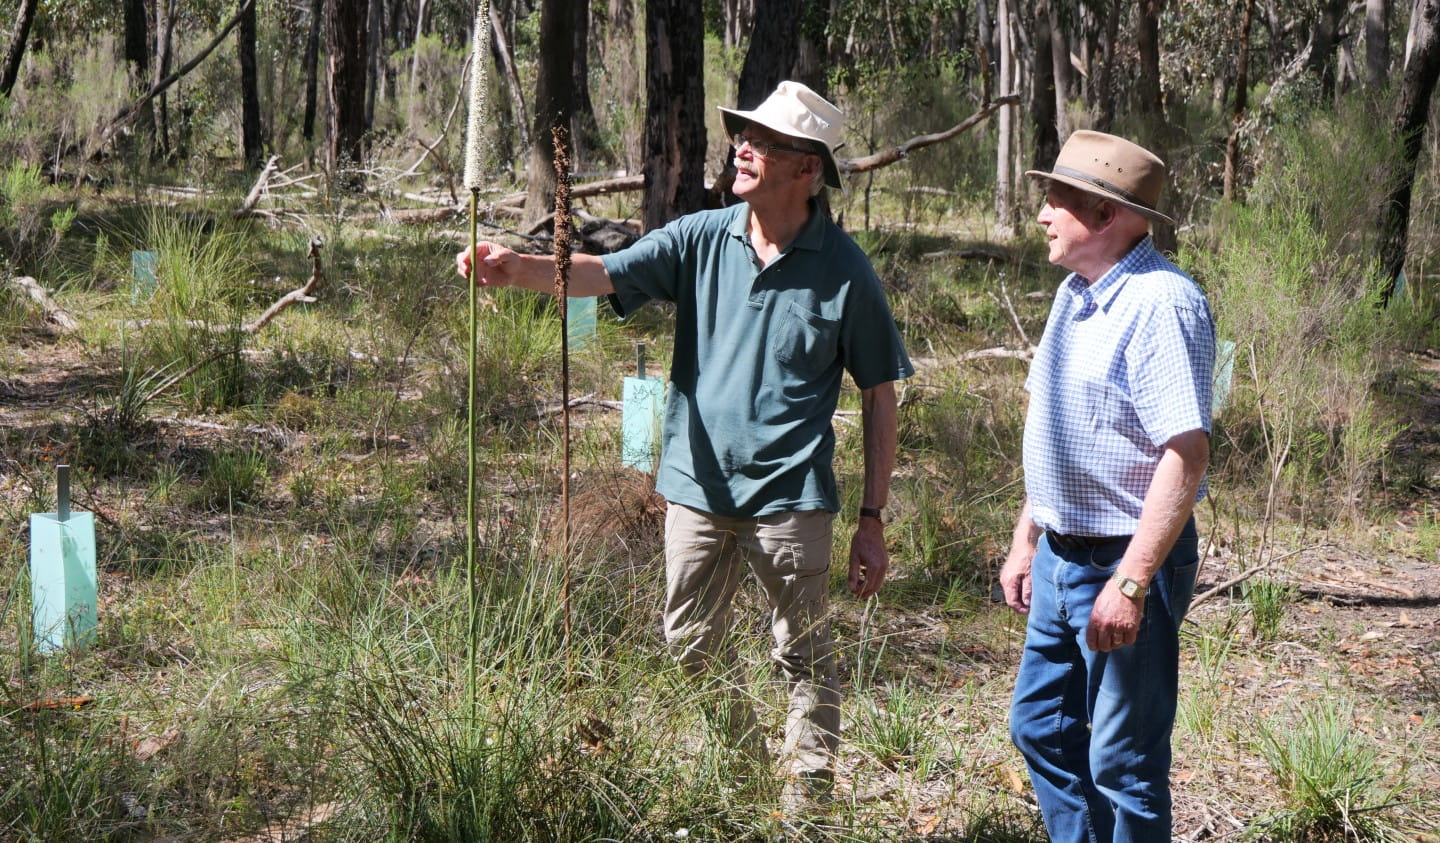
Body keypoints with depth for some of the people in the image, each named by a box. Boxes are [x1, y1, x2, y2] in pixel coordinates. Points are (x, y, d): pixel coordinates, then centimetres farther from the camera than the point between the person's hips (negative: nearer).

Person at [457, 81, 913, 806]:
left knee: (804, 661, 6)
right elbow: (602, 274, -10)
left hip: (789, 498, -4)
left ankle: (806, 805, 20)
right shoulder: (702, 239, 1)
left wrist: (872, 519, -5)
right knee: (690, 651, 15)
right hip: (697, 486, 4)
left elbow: (879, 398, -2)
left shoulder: (844, 270, -6)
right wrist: (517, 269, -30)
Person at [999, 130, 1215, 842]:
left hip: (1125, 565, -10)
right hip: (1061, 557, 10)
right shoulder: (1076, 294, 10)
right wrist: (1026, 539, 19)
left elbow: (1186, 453, -25)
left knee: (1124, 762, 0)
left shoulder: (1162, 303, -20)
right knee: (1039, 728, 19)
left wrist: (1132, 581, -28)